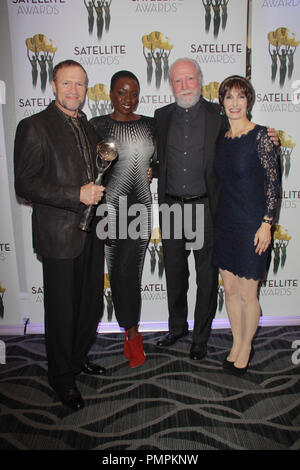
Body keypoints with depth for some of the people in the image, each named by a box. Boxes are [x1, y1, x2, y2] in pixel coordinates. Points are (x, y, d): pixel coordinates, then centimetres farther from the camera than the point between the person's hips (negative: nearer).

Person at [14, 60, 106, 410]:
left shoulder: (87, 127, 15)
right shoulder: (34, 127, -8)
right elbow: (25, 185, -15)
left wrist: (97, 191, 8)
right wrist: (77, 195, -22)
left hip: (91, 232, 7)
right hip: (59, 236, -7)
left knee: (92, 304, 17)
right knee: (62, 312, 6)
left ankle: (78, 358, 41)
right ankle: (61, 378, 29)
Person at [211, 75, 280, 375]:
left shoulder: (261, 136, -9)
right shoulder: (222, 138, 8)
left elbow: (273, 184, -10)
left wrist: (266, 224, -14)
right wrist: (218, 218, 13)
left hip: (251, 225, -6)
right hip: (225, 223, 6)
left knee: (247, 293, 5)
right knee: (229, 289, 14)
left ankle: (246, 347, 29)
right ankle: (237, 343, 34)